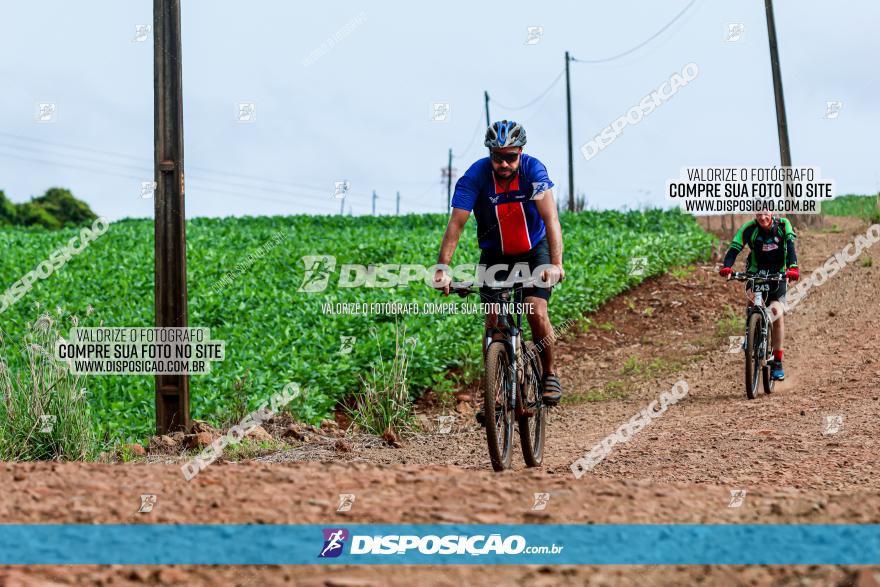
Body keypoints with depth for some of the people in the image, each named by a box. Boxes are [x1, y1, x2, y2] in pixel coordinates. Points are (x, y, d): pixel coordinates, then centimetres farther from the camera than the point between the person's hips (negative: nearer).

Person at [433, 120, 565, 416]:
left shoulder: (533, 170, -25)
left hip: (534, 250, -1)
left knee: (537, 312, -17)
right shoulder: (475, 176, -24)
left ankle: (549, 375, 7)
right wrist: (442, 268, -42)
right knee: (493, 321, -9)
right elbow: (456, 224, -30)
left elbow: (551, 219, -34)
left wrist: (556, 264, -48)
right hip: (495, 254, 1)